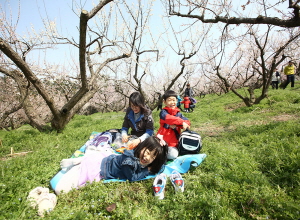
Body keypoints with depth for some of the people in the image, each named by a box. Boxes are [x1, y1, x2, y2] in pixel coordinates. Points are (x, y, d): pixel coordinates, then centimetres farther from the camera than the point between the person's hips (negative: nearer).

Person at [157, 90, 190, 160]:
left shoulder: (178, 113, 10)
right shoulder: (163, 112, -6)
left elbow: (187, 122, -2)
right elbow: (168, 118, -29)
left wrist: (176, 125, -20)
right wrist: (181, 122, -33)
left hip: (174, 142, 3)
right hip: (163, 140, -3)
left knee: (173, 155, -19)